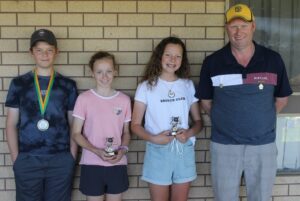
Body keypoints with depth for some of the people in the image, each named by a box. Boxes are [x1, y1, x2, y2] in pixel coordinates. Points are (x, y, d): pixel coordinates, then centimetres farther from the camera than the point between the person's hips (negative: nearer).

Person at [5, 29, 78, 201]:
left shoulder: (68, 85, 5)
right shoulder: (19, 84, 4)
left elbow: (74, 125, 7)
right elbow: (11, 124, 5)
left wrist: (72, 157, 0)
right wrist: (15, 158, -2)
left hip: (61, 160, 0)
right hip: (27, 160, 0)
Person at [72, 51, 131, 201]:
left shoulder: (124, 100, 2)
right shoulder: (84, 99, -6)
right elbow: (76, 134, -3)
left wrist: (123, 149, -9)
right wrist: (97, 151, -16)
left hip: (118, 164, 2)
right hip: (92, 164, -2)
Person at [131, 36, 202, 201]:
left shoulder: (188, 86, 6)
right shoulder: (147, 87, -3)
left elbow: (198, 121, 10)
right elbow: (135, 125, -2)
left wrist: (189, 133, -10)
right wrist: (153, 138, -19)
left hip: (184, 151, 3)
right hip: (158, 152, -3)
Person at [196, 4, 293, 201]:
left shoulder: (273, 60, -4)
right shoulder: (212, 62, -5)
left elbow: (282, 99, 7)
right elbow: (206, 101, 5)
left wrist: (261, 118, 7)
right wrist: (225, 120, 6)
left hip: (264, 145, 1)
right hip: (224, 145, 0)